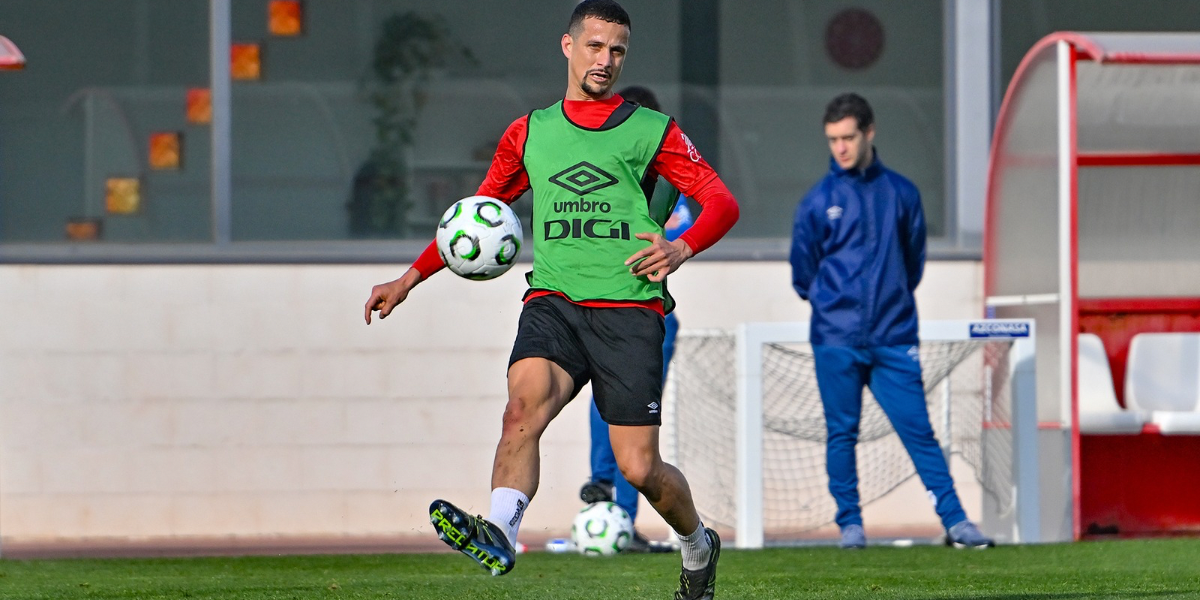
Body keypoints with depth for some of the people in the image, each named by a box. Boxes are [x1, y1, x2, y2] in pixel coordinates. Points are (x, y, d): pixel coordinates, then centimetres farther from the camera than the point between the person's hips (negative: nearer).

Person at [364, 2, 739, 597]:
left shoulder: (653, 131, 8)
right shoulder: (528, 133, 17)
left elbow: (721, 202, 4)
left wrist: (682, 247, -17)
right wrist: (409, 279, 23)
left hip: (628, 309, -2)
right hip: (552, 300, 2)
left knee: (638, 468, -4)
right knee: (525, 404, -30)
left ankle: (697, 544, 26)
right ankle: (499, 533, -48)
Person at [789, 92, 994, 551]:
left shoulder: (901, 193, 8)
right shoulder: (818, 201, 3)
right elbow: (802, 274, 10)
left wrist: (892, 298, 11)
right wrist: (831, 299, 8)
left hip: (893, 339, 1)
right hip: (836, 339, -1)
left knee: (919, 428, -2)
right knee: (842, 433, 2)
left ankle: (955, 520, -2)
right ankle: (850, 523, 11)